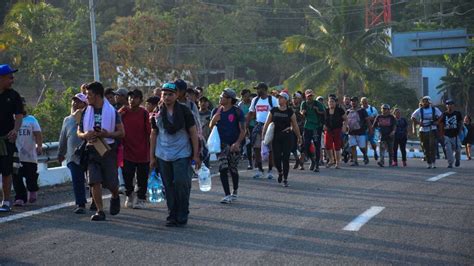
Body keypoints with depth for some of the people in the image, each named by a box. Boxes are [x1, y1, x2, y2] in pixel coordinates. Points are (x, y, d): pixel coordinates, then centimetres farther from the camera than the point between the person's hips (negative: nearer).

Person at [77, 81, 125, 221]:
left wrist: (107, 134, -21)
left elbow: (121, 132, -4)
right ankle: (100, 211, -3)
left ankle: (115, 197, 36)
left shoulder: (112, 111, -3)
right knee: (94, 181, -8)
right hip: (92, 150, 3)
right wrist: (85, 135, -12)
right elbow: (79, 132, 12)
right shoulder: (86, 112, 7)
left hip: (108, 150, -2)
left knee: (111, 182, 2)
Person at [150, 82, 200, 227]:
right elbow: (154, 135, 12)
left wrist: (196, 155, -5)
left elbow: (193, 132, -1)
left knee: (181, 183, -10)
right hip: (163, 156, 3)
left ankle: (182, 216, 1)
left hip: (182, 155, -3)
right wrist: (152, 156, 9)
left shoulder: (184, 111, -2)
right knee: (169, 187, 7)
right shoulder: (157, 113, 7)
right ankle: (172, 216, 16)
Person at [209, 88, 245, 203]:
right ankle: (227, 195, -8)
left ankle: (235, 191, 34)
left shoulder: (237, 112, -6)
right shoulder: (216, 111, 6)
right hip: (221, 144, 2)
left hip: (234, 145, -2)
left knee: (233, 170, 10)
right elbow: (210, 126, 9)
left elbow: (243, 130, -8)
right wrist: (214, 119, -13)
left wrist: (237, 143, -22)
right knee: (223, 169, -11)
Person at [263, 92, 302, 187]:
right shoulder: (273, 110, 3)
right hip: (275, 137, 2)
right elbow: (267, 124, 5)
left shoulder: (290, 112, -1)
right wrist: (263, 135, 0)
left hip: (286, 137, -2)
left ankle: (285, 179, 8)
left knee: (285, 158, -3)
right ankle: (280, 172, 29)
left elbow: (295, 125, 6)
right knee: (276, 158, -2)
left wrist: (299, 137, 11)